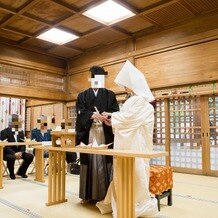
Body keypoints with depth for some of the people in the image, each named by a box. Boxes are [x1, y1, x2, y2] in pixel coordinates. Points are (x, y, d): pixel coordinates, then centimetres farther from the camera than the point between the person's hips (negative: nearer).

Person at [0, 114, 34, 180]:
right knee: (11, 158, -37)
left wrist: (20, 152, -17)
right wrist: (14, 153, -30)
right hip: (7, 153, -5)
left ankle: (21, 172, 7)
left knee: (30, 156, -15)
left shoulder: (21, 132, 6)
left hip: (18, 152, 5)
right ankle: (12, 174, -6)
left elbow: (23, 144, 4)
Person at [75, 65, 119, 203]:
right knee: (89, 162, 1)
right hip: (88, 133, 1)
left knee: (105, 161, -3)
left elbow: (115, 112, 0)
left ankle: (105, 193, 6)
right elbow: (81, 112, -2)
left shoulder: (110, 95, 12)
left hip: (105, 133, 0)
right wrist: (92, 115, -23)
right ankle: (88, 194, 11)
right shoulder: (83, 96, 12)